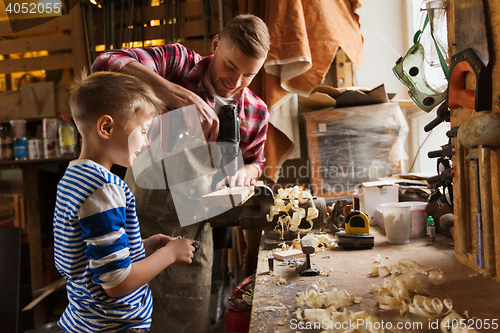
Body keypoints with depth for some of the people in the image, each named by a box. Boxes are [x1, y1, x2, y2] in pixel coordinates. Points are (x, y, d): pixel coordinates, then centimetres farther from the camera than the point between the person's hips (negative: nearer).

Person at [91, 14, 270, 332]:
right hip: (140, 219, -2)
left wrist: (245, 173, -10)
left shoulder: (256, 112, -2)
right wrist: (180, 94, -41)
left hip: (193, 230, 3)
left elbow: (255, 161, 15)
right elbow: (106, 64, -29)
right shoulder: (179, 62, -13)